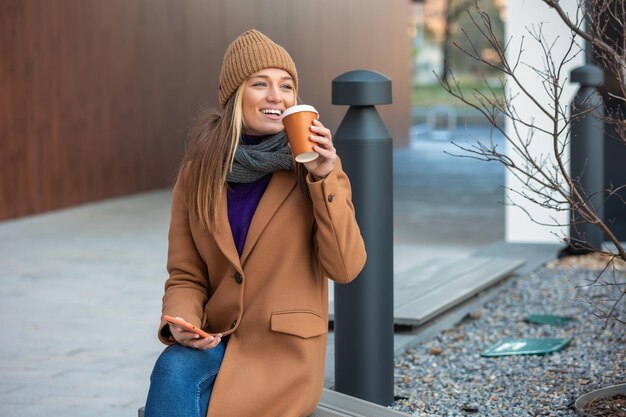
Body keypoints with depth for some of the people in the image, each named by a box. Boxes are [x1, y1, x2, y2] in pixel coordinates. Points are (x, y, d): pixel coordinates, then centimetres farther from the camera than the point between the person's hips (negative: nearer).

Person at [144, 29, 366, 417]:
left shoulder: (314, 164, -3)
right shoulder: (198, 170, 3)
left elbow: (345, 266, -9)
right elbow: (185, 276, 6)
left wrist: (324, 178, -17)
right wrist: (182, 323, -16)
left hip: (283, 351, -2)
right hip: (214, 342, 3)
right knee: (173, 370, -32)